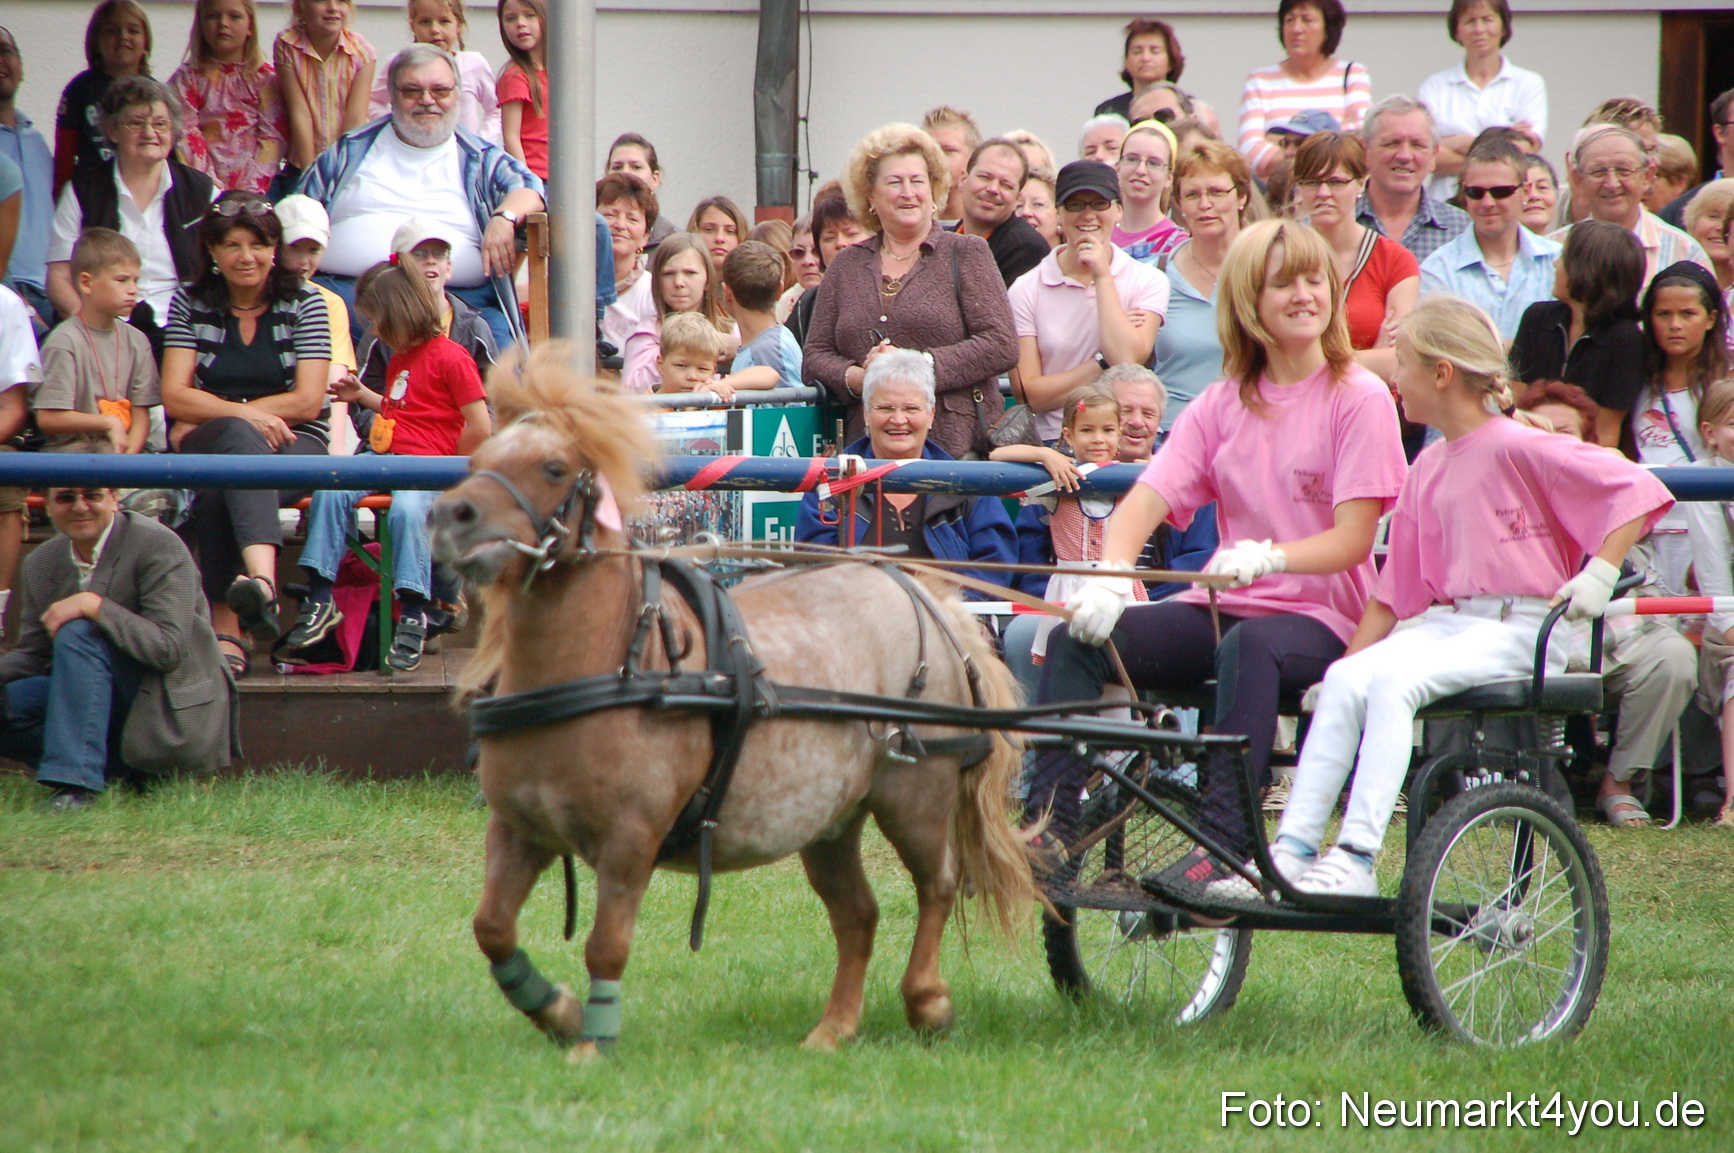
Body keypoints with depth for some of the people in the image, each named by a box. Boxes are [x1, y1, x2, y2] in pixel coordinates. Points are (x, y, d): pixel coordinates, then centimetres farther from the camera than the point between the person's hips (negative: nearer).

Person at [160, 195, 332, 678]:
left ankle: (225, 632, -52)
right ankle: (262, 577, -58)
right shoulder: (190, 304, 9)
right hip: (205, 449, 1)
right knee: (240, 438, -38)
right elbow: (175, 397, 0)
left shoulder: (304, 304, 6)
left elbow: (307, 402, -3)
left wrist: (209, 414, -5)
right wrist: (242, 415, -18)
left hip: (294, 444, -1)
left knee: (217, 495, -35)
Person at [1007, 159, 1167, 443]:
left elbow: (1127, 363, -9)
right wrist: (1103, 364, -6)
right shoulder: (1026, 290, 6)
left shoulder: (1148, 281, 7)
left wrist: (1102, 276, -4)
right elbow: (1028, 394, 0)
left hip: (1123, 441, 0)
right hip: (1051, 442, 0)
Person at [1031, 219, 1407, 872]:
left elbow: (1354, 538, -12)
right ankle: (1049, 828, -19)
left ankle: (1223, 844, -45)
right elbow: (1145, 501, -1)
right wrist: (1111, 576, -22)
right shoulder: (1223, 405, 11)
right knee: (1076, 638, -17)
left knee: (1249, 646, -40)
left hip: (1319, 615, -5)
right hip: (1222, 605, 5)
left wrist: (1268, 558, -31)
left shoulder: (1359, 398, -3)